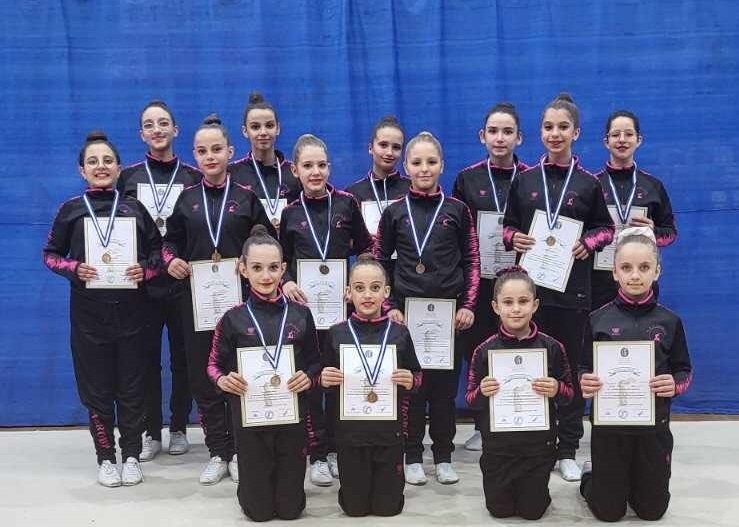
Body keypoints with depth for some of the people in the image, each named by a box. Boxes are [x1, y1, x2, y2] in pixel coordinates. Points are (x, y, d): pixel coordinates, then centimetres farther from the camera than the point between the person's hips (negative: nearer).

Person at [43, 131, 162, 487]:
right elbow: (50, 255, 6)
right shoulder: (71, 210, 1)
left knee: (131, 386, 6)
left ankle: (131, 455, 20)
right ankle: (106, 457, 19)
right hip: (88, 312, 0)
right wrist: (74, 269, -12)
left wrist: (146, 269, -9)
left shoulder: (134, 208, 4)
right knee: (97, 388, 6)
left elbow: (157, 250, 10)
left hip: (130, 310, 1)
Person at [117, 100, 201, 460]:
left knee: (183, 357, 7)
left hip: (183, 283, 0)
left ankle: (179, 429, 21)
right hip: (142, 283, 1)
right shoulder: (128, 177, 6)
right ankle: (151, 433, 16)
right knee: (147, 358, 5)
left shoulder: (193, 177, 4)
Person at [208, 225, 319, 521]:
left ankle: (284, 497, 42)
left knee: (290, 508, 9)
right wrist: (223, 380, -17)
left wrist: (309, 378, -13)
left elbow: (315, 362, 8)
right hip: (249, 417, -1)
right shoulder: (233, 319, -5)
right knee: (259, 510, 7)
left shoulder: (300, 315, -1)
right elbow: (214, 365, 4)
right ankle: (252, 491, 40)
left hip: (292, 415, 1)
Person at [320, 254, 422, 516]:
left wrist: (410, 381, -15)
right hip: (350, 432, 0)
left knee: (387, 506, 8)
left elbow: (417, 377, 6)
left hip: (389, 431, 0)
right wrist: (325, 380, -15)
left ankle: (392, 475, 37)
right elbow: (324, 380, 7)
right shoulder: (337, 334, -4)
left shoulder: (399, 333, -3)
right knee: (354, 507, 9)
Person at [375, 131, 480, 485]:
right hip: (407, 310, 0)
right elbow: (380, 263, 6)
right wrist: (389, 306, -2)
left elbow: (472, 261, 5)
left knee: (445, 384, 6)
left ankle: (443, 455, 18)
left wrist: (468, 305, -2)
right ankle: (413, 456, 16)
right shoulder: (394, 212, 3)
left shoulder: (457, 210, 3)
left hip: (449, 310, 0)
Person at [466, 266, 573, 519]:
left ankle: (531, 486, 40)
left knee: (532, 510, 9)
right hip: (497, 444, 0)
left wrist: (556, 390, -21)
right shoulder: (485, 350, -9)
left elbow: (569, 394, 1)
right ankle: (508, 485, 41)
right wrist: (482, 392, -24)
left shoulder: (551, 347, -8)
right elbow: (471, 400, -2)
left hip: (539, 443, 0)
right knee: (500, 509, 10)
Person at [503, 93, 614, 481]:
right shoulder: (524, 180, 6)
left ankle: (567, 450, 14)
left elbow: (606, 228, 10)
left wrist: (588, 243, -9)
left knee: (570, 366, 5)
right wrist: (513, 239, -9)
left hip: (572, 288, -1)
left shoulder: (588, 184, 3)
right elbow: (507, 226, 12)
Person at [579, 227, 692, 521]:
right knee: (608, 511, 9)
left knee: (652, 510, 13)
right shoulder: (599, 320, -5)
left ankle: (633, 481, 43)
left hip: (654, 425, 1)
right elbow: (584, 372, 1)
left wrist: (675, 385, -18)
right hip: (608, 423, -1)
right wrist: (585, 383, -21)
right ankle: (590, 476, 39)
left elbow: (685, 372, 3)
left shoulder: (669, 321, -3)